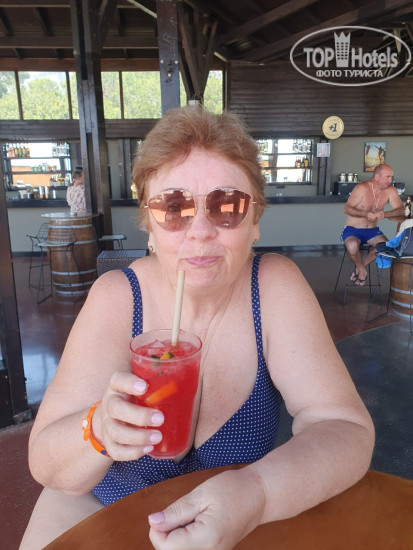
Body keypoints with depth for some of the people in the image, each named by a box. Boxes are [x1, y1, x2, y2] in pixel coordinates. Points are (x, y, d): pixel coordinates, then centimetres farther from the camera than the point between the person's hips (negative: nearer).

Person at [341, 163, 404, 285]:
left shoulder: (390, 190, -2)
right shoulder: (362, 188, -15)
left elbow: (400, 210, -7)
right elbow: (347, 209, -16)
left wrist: (385, 214, -28)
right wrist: (364, 214, -32)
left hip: (372, 230, 4)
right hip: (352, 229, -4)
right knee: (352, 246, -36)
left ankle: (361, 265, 3)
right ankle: (362, 269, -3)